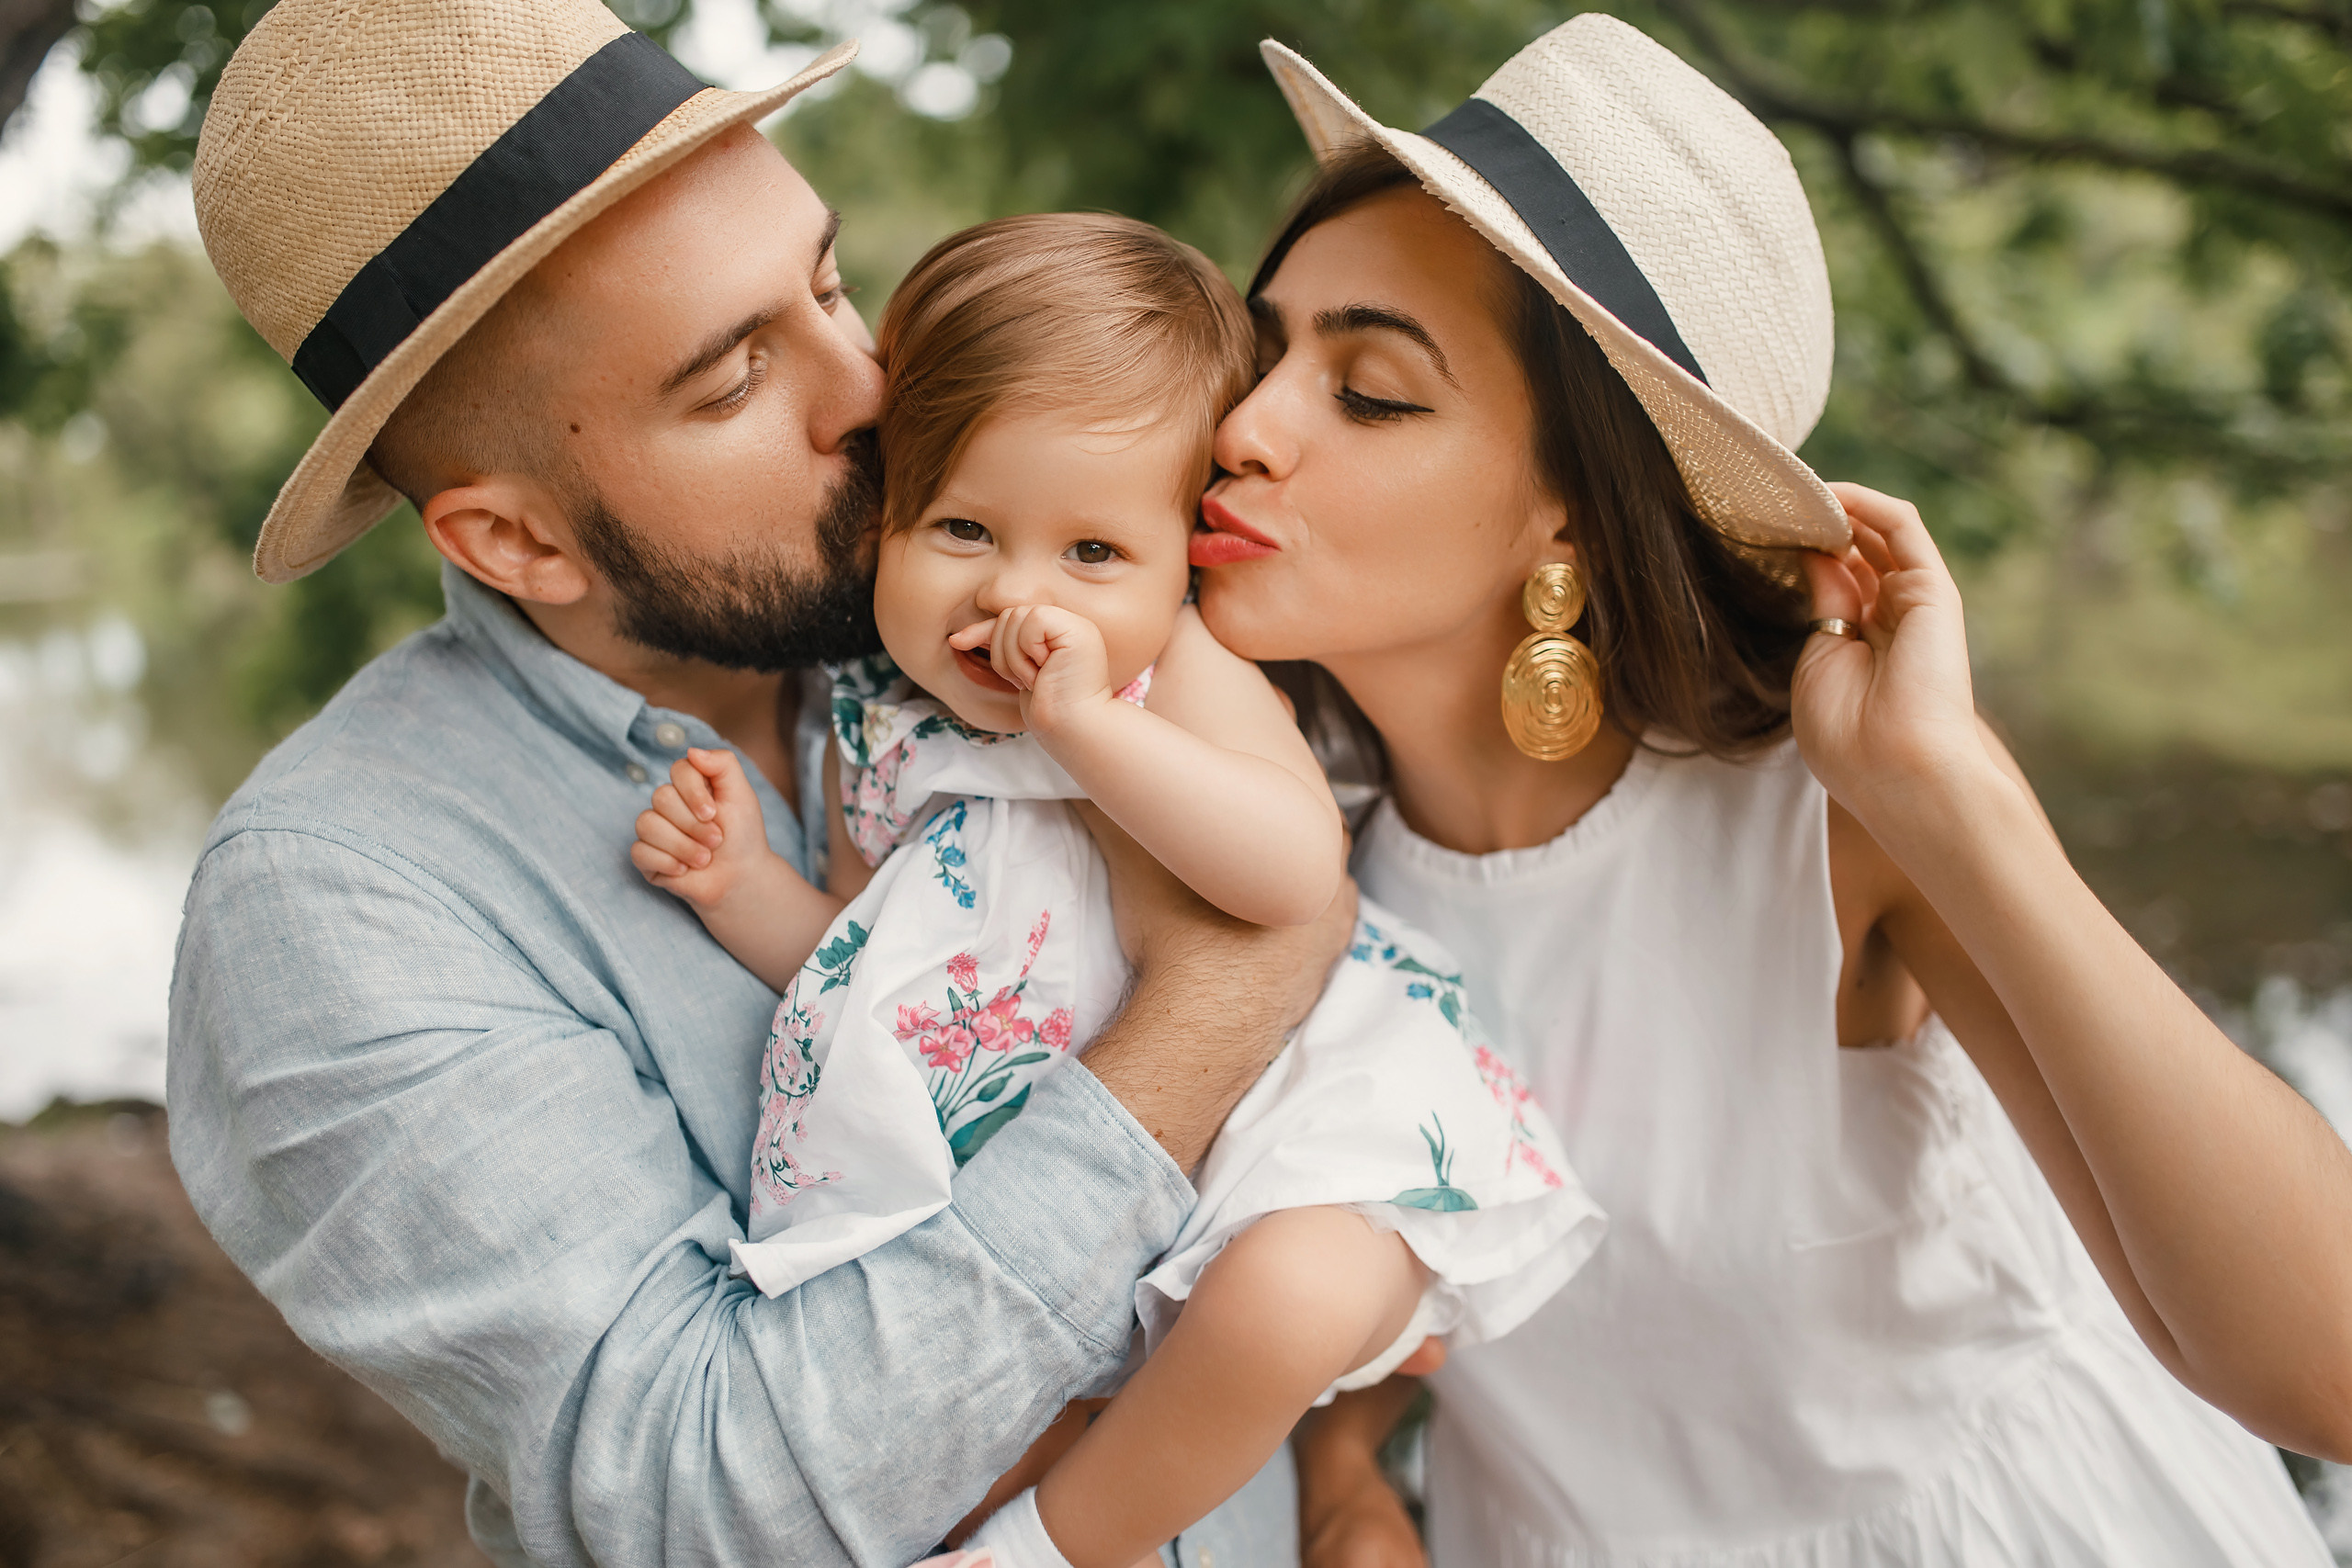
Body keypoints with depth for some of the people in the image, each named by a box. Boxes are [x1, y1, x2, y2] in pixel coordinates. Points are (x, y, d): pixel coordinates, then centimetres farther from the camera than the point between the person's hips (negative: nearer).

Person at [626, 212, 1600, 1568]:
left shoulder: (1182, 672, -10)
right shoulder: (884, 729, 4)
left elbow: (1298, 870, -27)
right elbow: (862, 966, 14)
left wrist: (1087, 721, -30)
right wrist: (742, 886, -4)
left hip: (1264, 1095, -5)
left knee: (1295, 1296, -33)